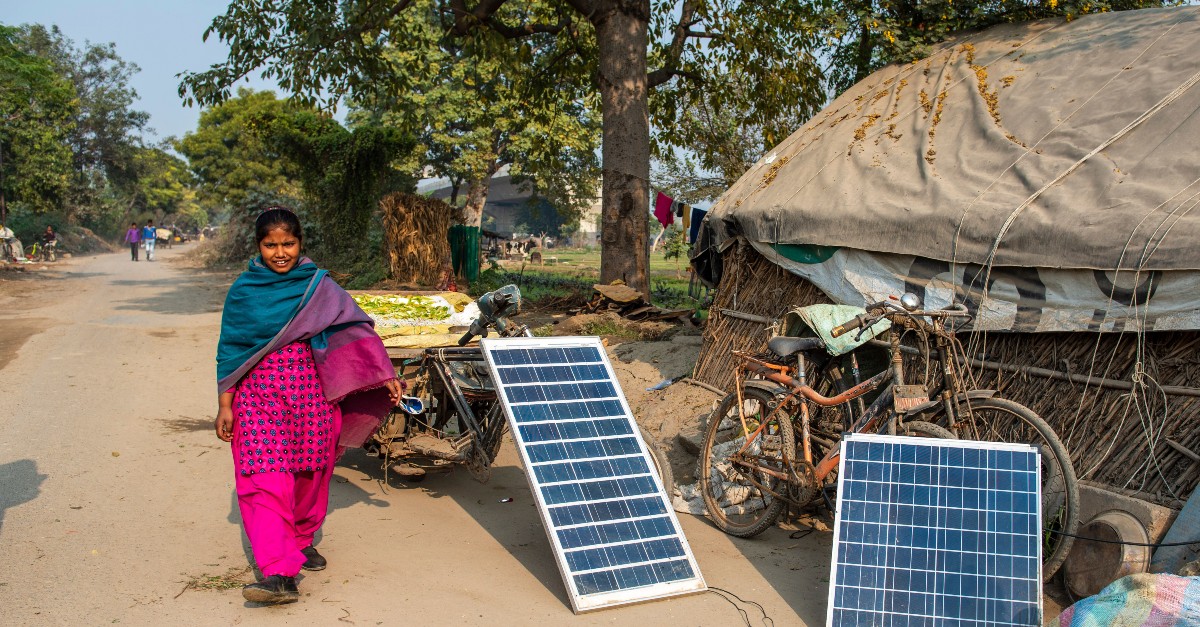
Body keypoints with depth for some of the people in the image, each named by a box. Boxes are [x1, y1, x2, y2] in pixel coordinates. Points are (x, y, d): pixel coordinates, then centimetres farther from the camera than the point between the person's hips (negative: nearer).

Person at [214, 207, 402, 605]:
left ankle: (302, 541, 36)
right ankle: (280, 575, -13)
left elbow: (355, 328, 0)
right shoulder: (244, 291, 2)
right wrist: (225, 405, 2)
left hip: (311, 395, 1)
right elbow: (230, 350, 5)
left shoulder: (318, 285, 3)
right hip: (259, 396, -1)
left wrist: (384, 374, -7)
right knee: (265, 482, -10)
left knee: (310, 476, 11)